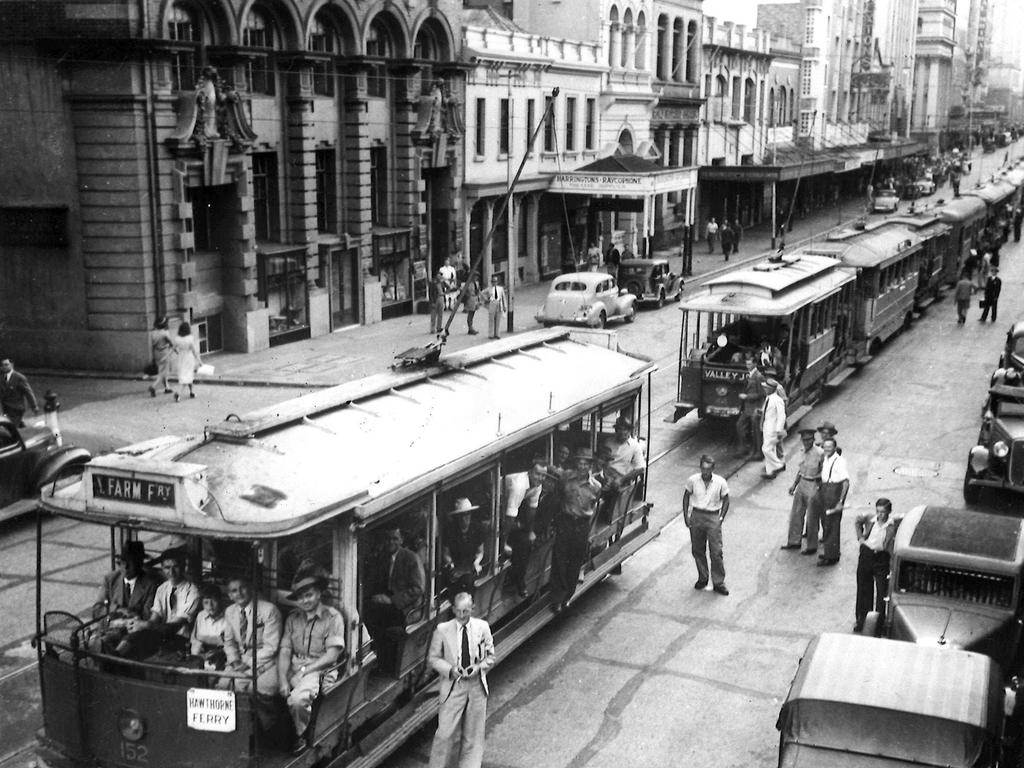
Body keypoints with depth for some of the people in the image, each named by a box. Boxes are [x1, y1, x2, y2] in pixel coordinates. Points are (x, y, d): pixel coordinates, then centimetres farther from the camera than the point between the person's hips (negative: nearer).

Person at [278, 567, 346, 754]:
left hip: (320, 669, -5)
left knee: (297, 699, -32)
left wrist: (304, 670, -13)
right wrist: (283, 680, -11)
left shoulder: (333, 617, -4)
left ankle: (302, 736, -3)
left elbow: (331, 655, -9)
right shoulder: (293, 618, 11)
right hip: (293, 668, 6)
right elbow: (285, 651, 4)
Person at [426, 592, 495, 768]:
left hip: (476, 686, 2)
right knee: (446, 733, -5)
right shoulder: (442, 629, -5)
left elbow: (490, 656, 8)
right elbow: (433, 658, 1)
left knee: (473, 734, 9)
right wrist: (450, 670, -14)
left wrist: (478, 667, -11)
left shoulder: (482, 627, 0)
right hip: (453, 686, -2)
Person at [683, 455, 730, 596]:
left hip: (713, 517, -2)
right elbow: (686, 496, 8)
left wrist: (721, 518, -6)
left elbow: (725, 501, 3)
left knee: (716, 552, -4)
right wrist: (686, 515, 1)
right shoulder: (692, 480, -5)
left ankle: (718, 583, 7)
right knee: (697, 550, 11)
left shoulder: (721, 482, -9)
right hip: (696, 516, 2)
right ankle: (702, 578, 29)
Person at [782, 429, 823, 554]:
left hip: (813, 486, -7)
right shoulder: (803, 451, 2)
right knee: (796, 513, 16)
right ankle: (794, 541, 32)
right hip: (802, 483, 7)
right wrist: (794, 484, 16)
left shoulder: (820, 453, -19)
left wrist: (820, 486, -17)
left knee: (812, 518, 5)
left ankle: (812, 547, 20)